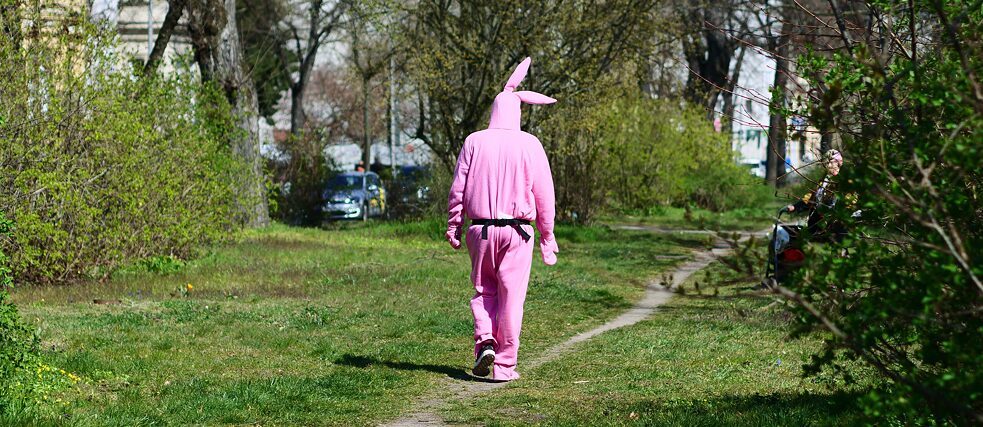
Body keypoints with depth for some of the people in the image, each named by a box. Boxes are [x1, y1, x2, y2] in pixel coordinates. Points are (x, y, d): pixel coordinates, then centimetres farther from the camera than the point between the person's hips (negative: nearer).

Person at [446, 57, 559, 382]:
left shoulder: (474, 142, 1)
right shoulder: (529, 145, -1)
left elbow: (458, 189, 1)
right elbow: (544, 195, 0)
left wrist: (454, 227, 9)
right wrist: (547, 236, 7)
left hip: (480, 230, 1)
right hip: (517, 231, -1)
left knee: (484, 290, 17)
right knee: (511, 297, 3)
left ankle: (485, 340, -6)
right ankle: (505, 365, 3)